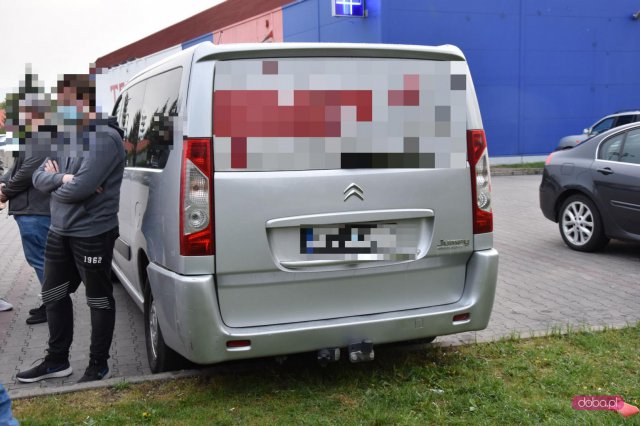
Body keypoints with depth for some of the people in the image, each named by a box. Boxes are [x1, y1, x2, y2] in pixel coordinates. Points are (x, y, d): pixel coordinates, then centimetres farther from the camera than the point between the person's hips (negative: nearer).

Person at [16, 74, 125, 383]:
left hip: (92, 234, -9)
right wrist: (62, 178, -14)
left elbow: (80, 188, -26)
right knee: (54, 295, 18)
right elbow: (39, 177, 7)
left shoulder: (104, 139, -18)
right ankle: (57, 360, 32)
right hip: (59, 231, 9)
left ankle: (98, 365, 20)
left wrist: (54, 181, -5)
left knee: (99, 300, 6)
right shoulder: (66, 136, 10)